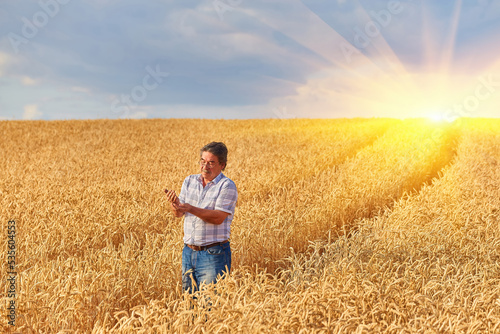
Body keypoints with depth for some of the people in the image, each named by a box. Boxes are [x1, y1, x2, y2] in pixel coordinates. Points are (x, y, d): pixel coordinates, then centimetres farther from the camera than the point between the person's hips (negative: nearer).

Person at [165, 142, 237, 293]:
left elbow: (218, 217, -18)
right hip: (188, 251, 6)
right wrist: (175, 204, -20)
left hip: (213, 254, -6)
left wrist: (191, 209, -29)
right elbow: (178, 214, 3)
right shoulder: (189, 181, 9)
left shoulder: (227, 186, -8)